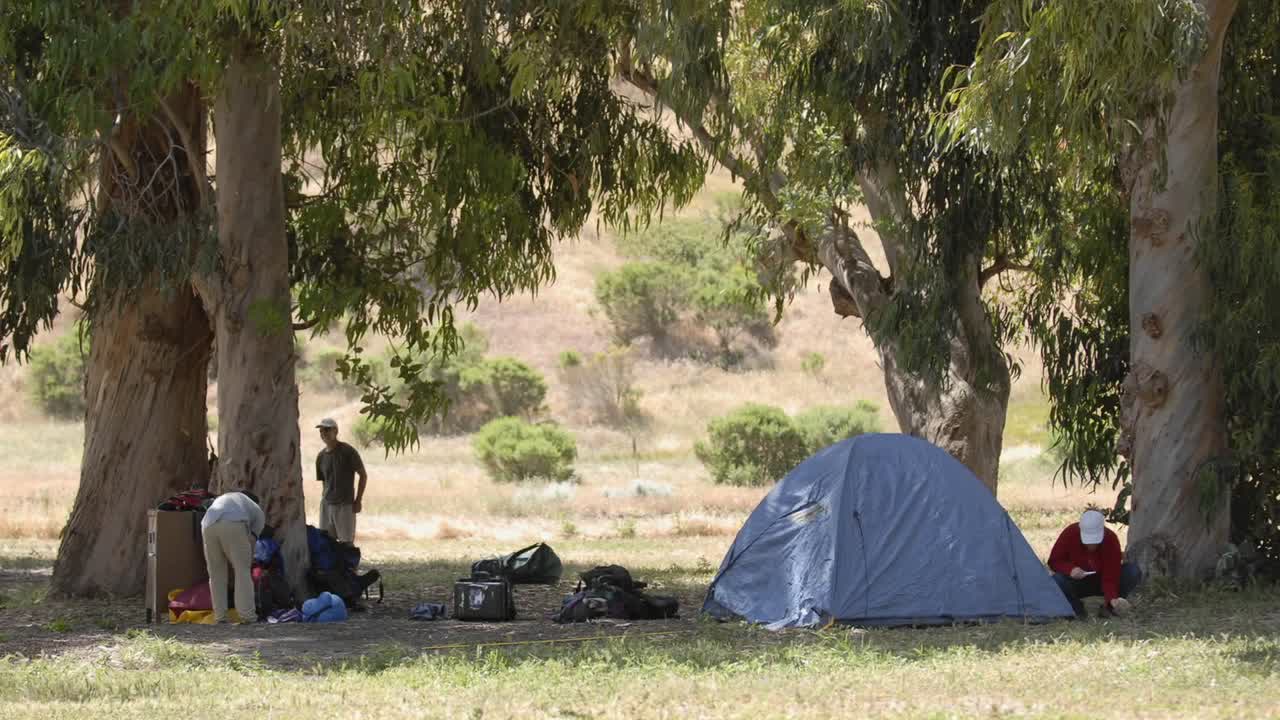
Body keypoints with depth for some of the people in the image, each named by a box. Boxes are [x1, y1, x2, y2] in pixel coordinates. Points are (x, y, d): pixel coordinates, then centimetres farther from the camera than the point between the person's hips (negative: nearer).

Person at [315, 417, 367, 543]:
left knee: (346, 543, -4)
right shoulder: (321, 457, 9)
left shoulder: (347, 452, -7)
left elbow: (363, 475, -4)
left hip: (345, 505, -5)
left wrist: (358, 500, -7)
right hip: (327, 504, 5)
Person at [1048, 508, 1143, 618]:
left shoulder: (1111, 540, -27)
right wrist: (1070, 569, -34)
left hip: (1102, 582, 0)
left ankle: (1110, 605, -6)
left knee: (1134, 573, -26)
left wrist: (1112, 599, -47)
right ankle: (1076, 607, -4)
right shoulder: (1070, 534, -25)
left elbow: (1110, 576, -28)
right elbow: (1054, 562, -13)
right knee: (1056, 581, -34)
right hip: (1078, 583, 0)